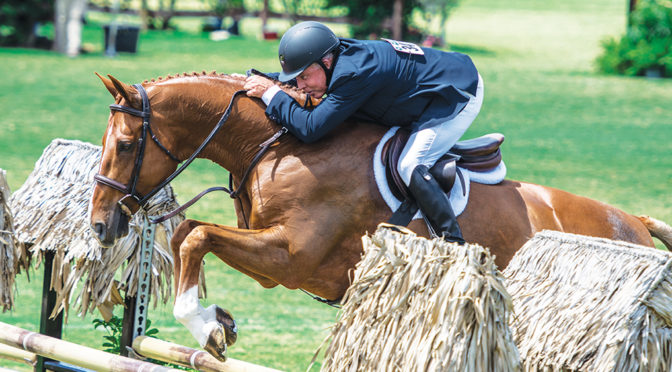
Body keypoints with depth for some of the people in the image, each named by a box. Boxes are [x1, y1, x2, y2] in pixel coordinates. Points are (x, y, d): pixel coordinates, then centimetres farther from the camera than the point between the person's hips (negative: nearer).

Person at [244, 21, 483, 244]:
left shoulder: (354, 73, -33)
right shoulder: (341, 56, -5)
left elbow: (310, 129, -34)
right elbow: (294, 77, 17)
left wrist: (271, 93, -26)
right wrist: (255, 80, 4)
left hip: (459, 95, -10)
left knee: (410, 167, -21)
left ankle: (453, 243, -18)